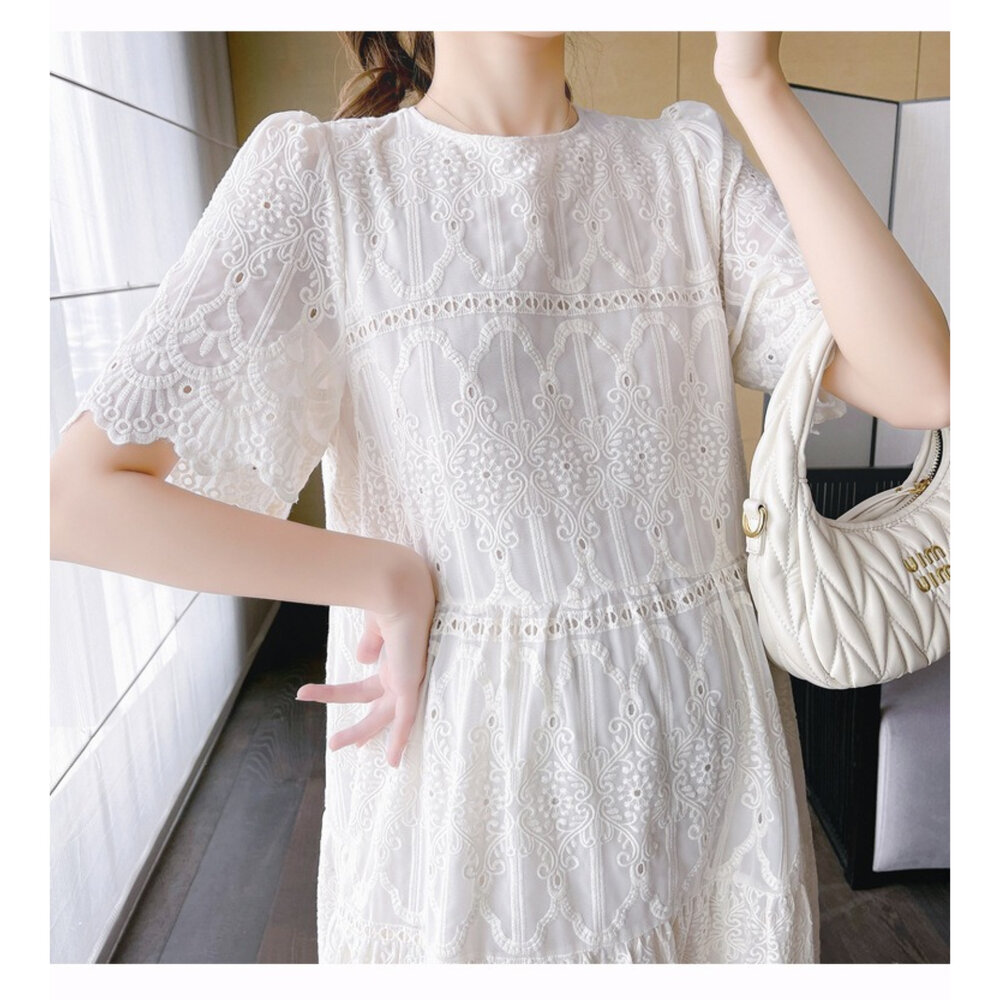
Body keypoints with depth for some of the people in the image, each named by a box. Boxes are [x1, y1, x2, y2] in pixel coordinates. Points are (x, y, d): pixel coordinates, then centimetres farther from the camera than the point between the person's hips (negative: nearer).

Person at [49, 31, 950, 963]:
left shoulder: (690, 162, 2)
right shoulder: (320, 172, -7)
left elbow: (922, 385, -11)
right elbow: (77, 495, -13)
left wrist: (758, 87, -12)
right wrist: (393, 580, -14)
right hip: (469, 768, -3)